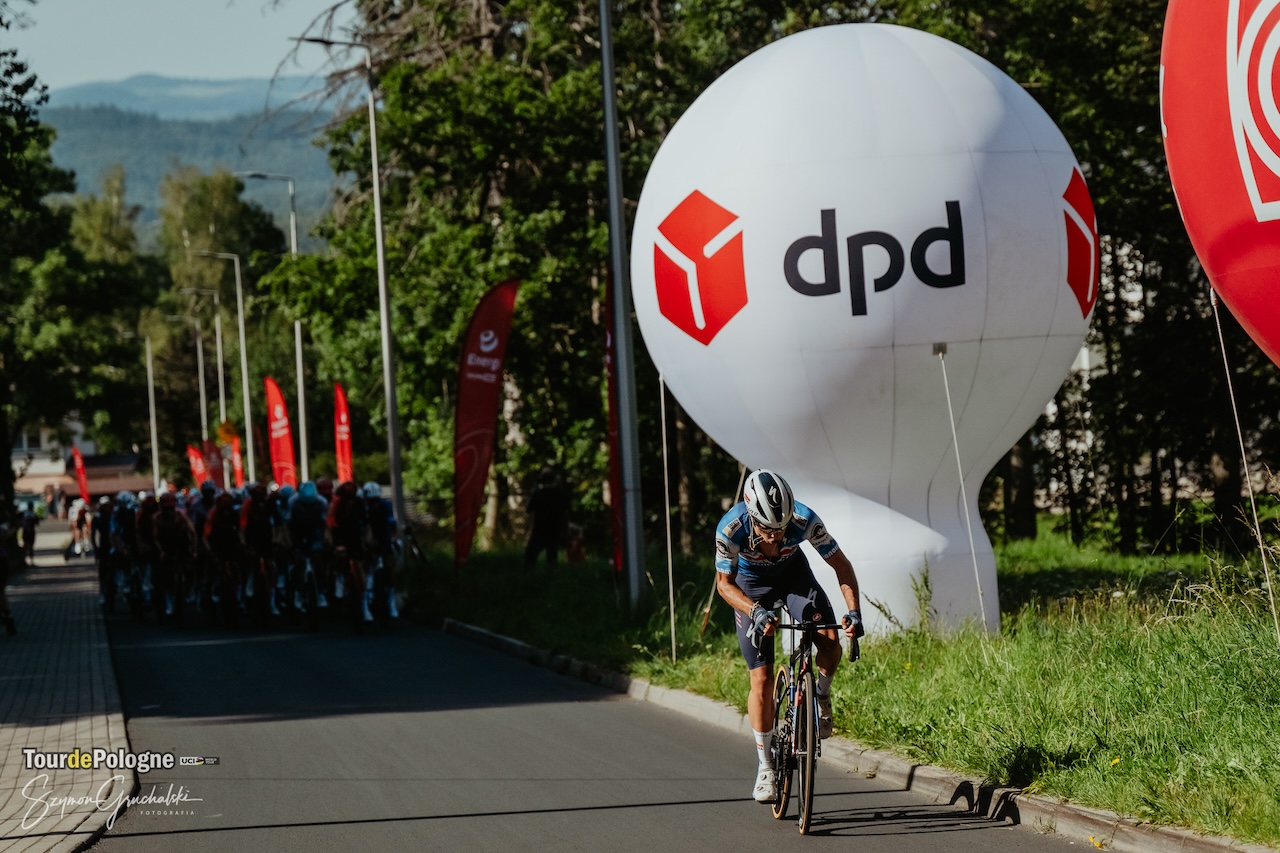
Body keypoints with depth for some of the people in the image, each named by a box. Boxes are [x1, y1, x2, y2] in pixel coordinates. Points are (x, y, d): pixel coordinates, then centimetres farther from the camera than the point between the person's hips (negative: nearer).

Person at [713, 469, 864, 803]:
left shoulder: (805, 520, -33)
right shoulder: (731, 528, -35)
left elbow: (841, 565, -21)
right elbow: (724, 583, -21)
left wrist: (854, 611, -33)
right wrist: (756, 612, -38)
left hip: (793, 574, 1)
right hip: (750, 588, -1)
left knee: (829, 641, -25)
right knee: (762, 679, -7)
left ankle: (821, 694, 7)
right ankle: (766, 766, 8)